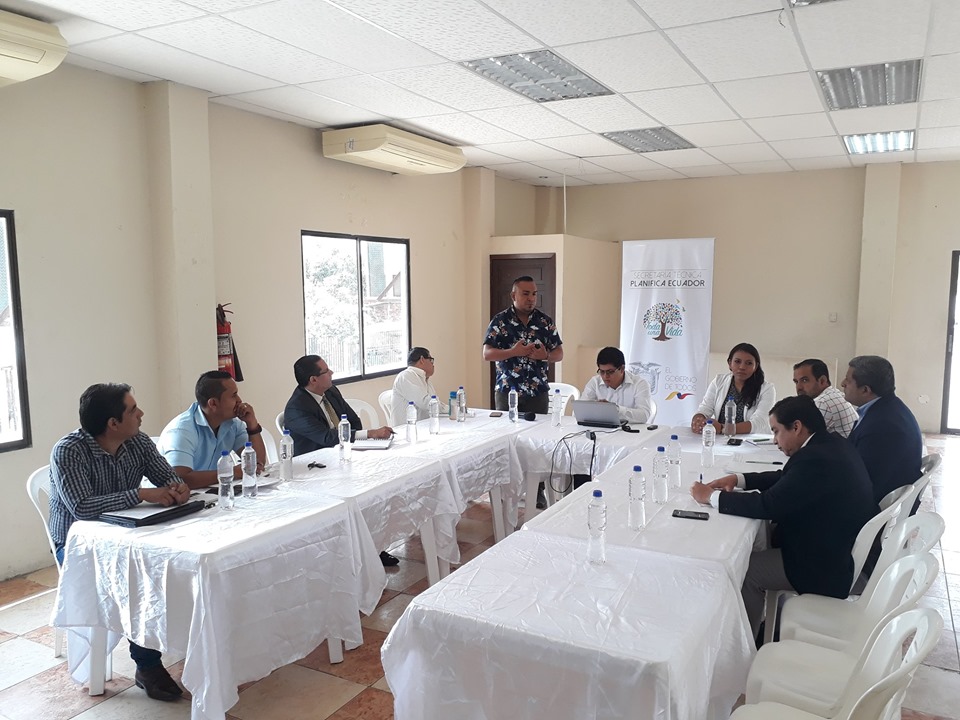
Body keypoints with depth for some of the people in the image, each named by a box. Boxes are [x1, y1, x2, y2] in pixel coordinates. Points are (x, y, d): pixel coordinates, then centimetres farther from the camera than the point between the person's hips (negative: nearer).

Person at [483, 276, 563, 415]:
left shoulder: (545, 321, 6)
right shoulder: (499, 320, 0)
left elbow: (559, 354, 8)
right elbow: (487, 354, -5)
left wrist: (546, 356, -14)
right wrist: (513, 352, -18)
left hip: (538, 392, 2)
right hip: (507, 391, -1)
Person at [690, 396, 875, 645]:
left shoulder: (816, 458, -28)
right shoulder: (830, 445, 3)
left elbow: (768, 506, -28)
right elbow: (785, 479, 15)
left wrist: (712, 497, -17)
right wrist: (739, 480, 4)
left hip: (827, 566, -10)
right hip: (839, 548, 10)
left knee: (745, 569, -4)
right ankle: (758, 624, 25)